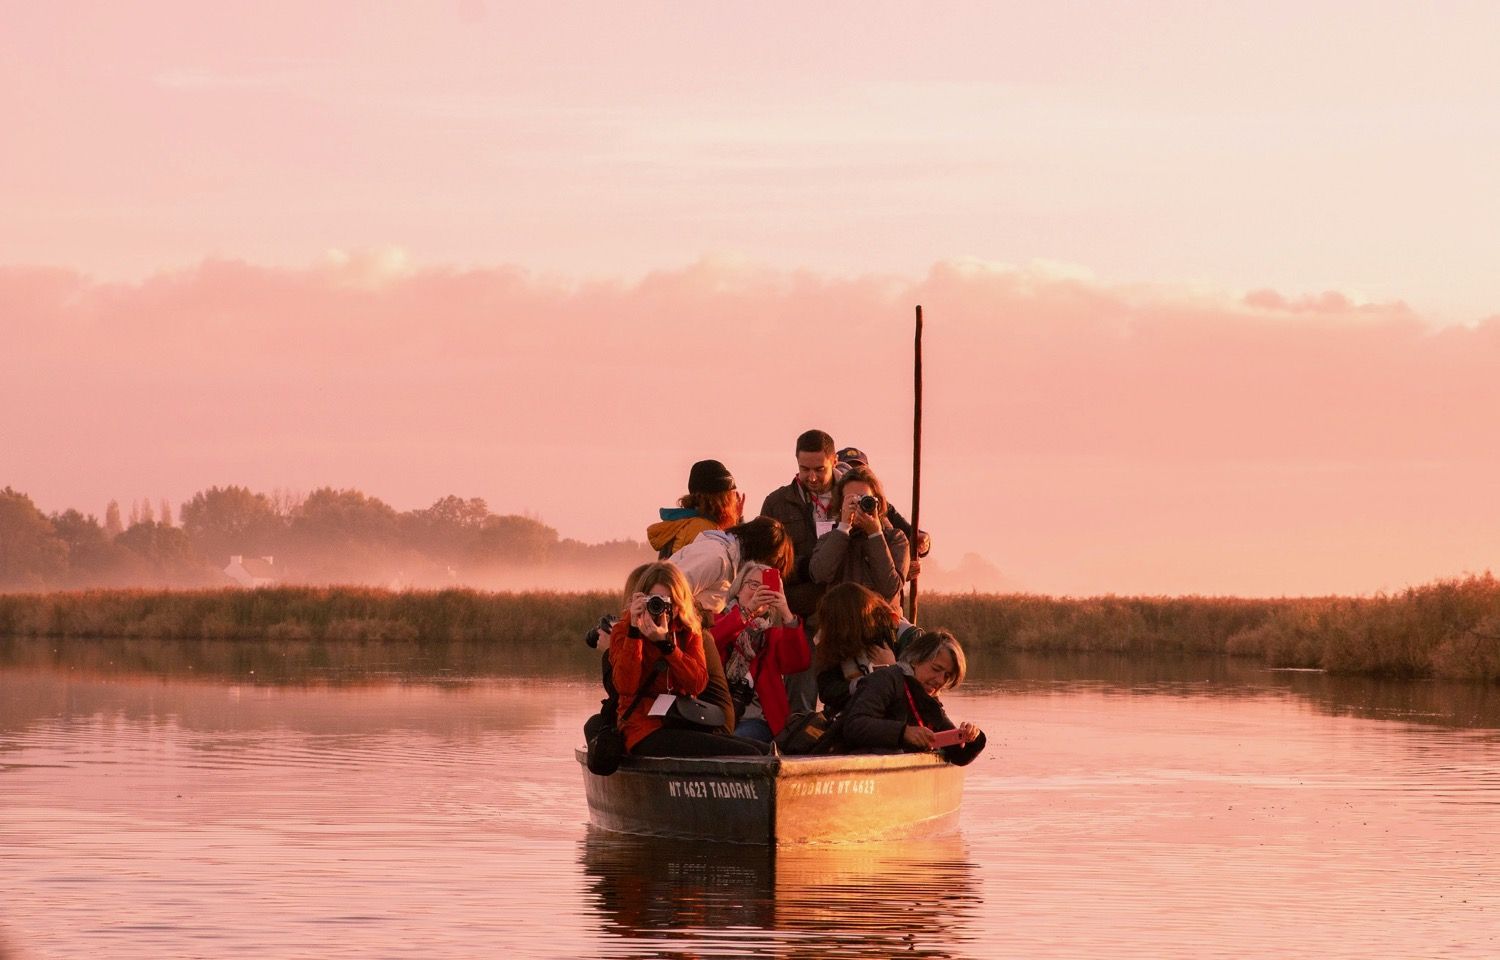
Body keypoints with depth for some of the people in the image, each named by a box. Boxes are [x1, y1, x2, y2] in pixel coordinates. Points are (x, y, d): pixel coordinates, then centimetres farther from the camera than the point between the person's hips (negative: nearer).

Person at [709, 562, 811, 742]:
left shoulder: (774, 633, 17)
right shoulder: (718, 619, 14)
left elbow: (798, 663, -4)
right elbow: (710, 641, -12)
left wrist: (787, 615, -17)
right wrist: (748, 609, -23)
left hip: (755, 718, 1)